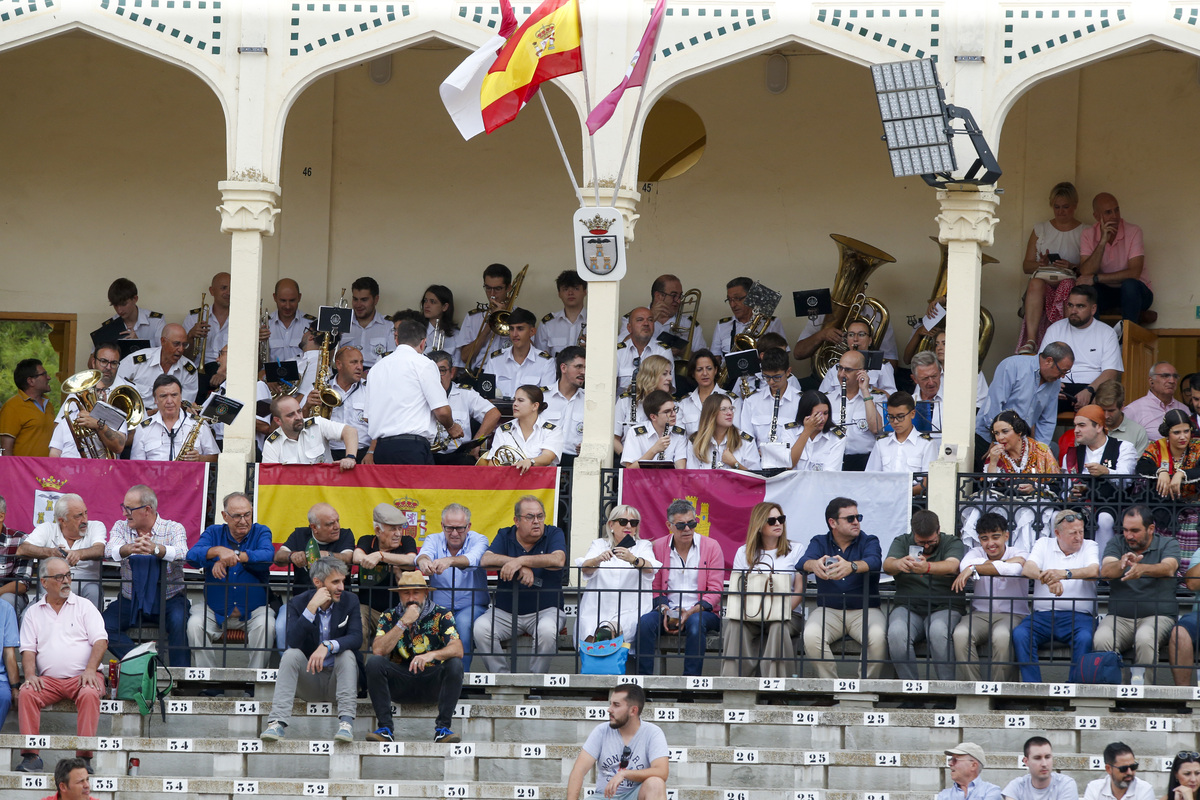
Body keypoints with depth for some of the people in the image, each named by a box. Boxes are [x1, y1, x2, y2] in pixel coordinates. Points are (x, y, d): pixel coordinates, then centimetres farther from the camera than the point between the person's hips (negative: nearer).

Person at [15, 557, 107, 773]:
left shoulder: (84, 606, 11)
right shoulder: (33, 612, 16)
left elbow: (100, 640, 2)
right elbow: (28, 649, 10)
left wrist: (90, 670, -15)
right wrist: (30, 675, -11)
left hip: (82, 677, -2)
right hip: (48, 680, 2)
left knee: (89, 695, -34)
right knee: (26, 694, -27)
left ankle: (84, 756, -37)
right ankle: (31, 756, -30)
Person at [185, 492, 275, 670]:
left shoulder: (261, 532, 6)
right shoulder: (213, 533, 8)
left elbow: (267, 555, -18)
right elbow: (193, 555, -12)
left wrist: (234, 555, -28)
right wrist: (219, 551, -31)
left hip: (253, 610, -1)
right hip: (215, 610, 1)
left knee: (265, 625, -31)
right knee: (195, 624, -26)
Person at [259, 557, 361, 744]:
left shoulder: (349, 601, -3)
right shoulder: (298, 603, -5)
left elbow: (356, 638, -18)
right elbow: (292, 642, -20)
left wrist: (327, 646, -36)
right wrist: (312, 608, -26)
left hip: (337, 679, 0)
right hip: (308, 680, 0)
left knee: (347, 655, -28)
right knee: (291, 654, -27)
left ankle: (346, 722, -37)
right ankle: (277, 723, -39)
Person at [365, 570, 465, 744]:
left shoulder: (441, 615, -1)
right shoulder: (389, 617, 3)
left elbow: (458, 650, -16)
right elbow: (378, 650, -13)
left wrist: (432, 655, -36)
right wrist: (403, 623, -17)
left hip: (432, 682, -1)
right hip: (399, 682, 1)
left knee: (455, 664, -28)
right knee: (374, 663, -24)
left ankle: (442, 728, -27)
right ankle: (385, 728, -25)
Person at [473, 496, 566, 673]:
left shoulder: (554, 534, 2)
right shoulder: (505, 536, 7)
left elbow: (558, 560, -20)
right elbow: (485, 560, -11)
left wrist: (521, 561, -25)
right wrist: (521, 567, -23)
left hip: (544, 610, -2)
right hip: (505, 611, 2)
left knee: (547, 630, -35)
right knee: (481, 627, -25)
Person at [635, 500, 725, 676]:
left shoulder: (711, 547, 2)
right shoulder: (658, 547, 8)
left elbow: (715, 590, -2)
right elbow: (654, 588, 9)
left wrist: (691, 612, -17)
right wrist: (665, 610, -12)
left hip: (702, 612, -2)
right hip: (668, 611, 2)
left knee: (696, 622, -37)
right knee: (645, 622, -28)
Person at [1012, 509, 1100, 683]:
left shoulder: (1089, 546, 12)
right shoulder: (1043, 544, 15)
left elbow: (1094, 571, -10)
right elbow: (1027, 569, -4)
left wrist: (1064, 574, -28)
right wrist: (1048, 579, -26)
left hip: (1078, 615, -1)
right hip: (1043, 614, 1)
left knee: (1085, 639, -34)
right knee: (1019, 634, -27)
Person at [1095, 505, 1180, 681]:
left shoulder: (1168, 544, 6)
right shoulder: (1117, 544, 12)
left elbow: (1168, 568, -17)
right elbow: (1105, 571, -8)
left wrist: (1142, 569, -40)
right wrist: (1122, 564, -33)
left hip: (1157, 615, -2)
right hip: (1119, 616, 2)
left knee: (1145, 638, -36)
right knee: (1101, 639, -30)